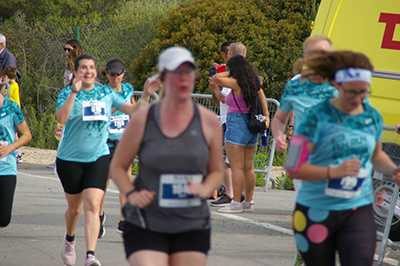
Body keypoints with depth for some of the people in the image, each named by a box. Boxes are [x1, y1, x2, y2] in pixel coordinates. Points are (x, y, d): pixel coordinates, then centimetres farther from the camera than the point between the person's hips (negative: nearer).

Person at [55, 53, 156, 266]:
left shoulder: (106, 93, 4)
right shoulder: (67, 93, -6)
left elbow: (134, 111, 4)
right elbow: (61, 118, -24)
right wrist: (74, 92, -33)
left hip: (98, 158, 1)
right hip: (70, 159, -1)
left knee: (92, 206, -15)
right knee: (74, 208, 14)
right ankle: (69, 238, 45)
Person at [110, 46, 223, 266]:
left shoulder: (209, 122, 4)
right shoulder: (142, 120, -1)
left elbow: (217, 171, 14)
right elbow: (117, 167, 8)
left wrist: (204, 190, -7)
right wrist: (131, 195, -10)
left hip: (192, 229, 2)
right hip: (145, 227, -2)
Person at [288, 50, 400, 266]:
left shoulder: (373, 118, 4)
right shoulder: (318, 117, -12)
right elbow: (293, 168, -16)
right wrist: (334, 172, -28)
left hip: (358, 210, 2)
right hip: (316, 213, -2)